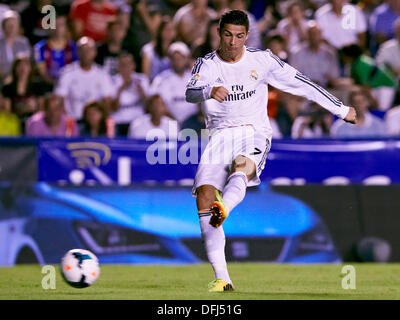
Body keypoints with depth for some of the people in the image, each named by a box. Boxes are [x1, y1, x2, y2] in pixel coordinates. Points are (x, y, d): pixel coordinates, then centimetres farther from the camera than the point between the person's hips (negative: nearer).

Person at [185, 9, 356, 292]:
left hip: (255, 133, -1)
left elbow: (301, 84, 11)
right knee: (204, 194, -18)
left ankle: (223, 209, -70)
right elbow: (190, 93, -18)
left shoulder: (261, 60, 4)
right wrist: (210, 91, -42)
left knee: (241, 166, -36)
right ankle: (222, 279, -19)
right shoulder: (207, 64, 2)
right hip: (221, 136, 1)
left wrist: (341, 110, 15)